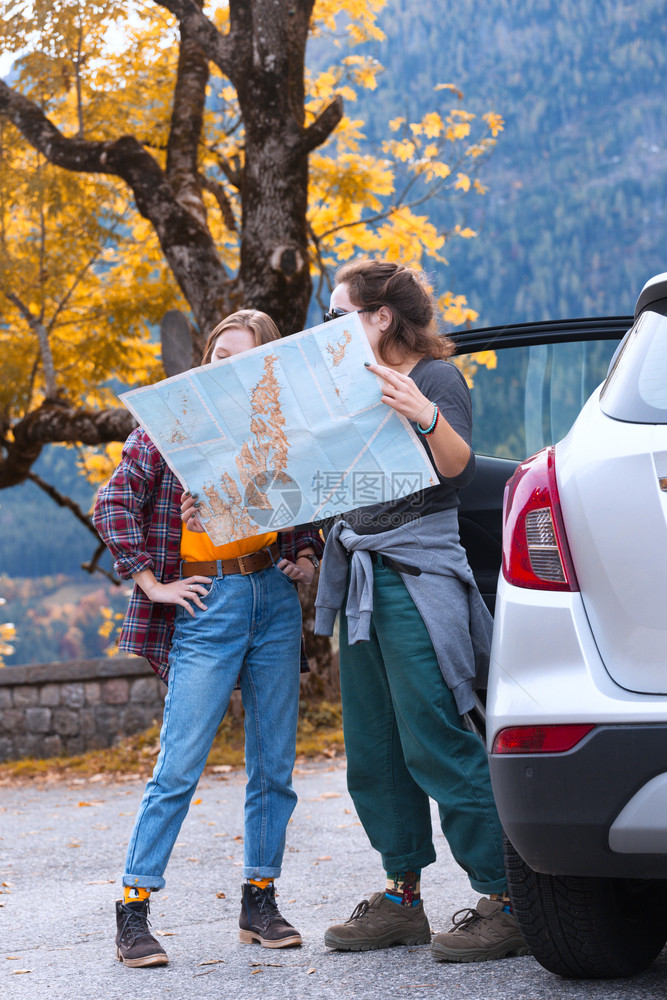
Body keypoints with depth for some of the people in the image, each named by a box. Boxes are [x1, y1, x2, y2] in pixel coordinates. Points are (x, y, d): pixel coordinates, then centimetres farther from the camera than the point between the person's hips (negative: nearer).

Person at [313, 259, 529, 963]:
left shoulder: (437, 377, -5)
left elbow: (457, 469, -19)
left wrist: (426, 415, -36)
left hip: (418, 574, -8)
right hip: (359, 575, 8)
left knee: (436, 745, -11)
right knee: (373, 750, 8)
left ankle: (506, 902, -7)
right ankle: (403, 897, 17)